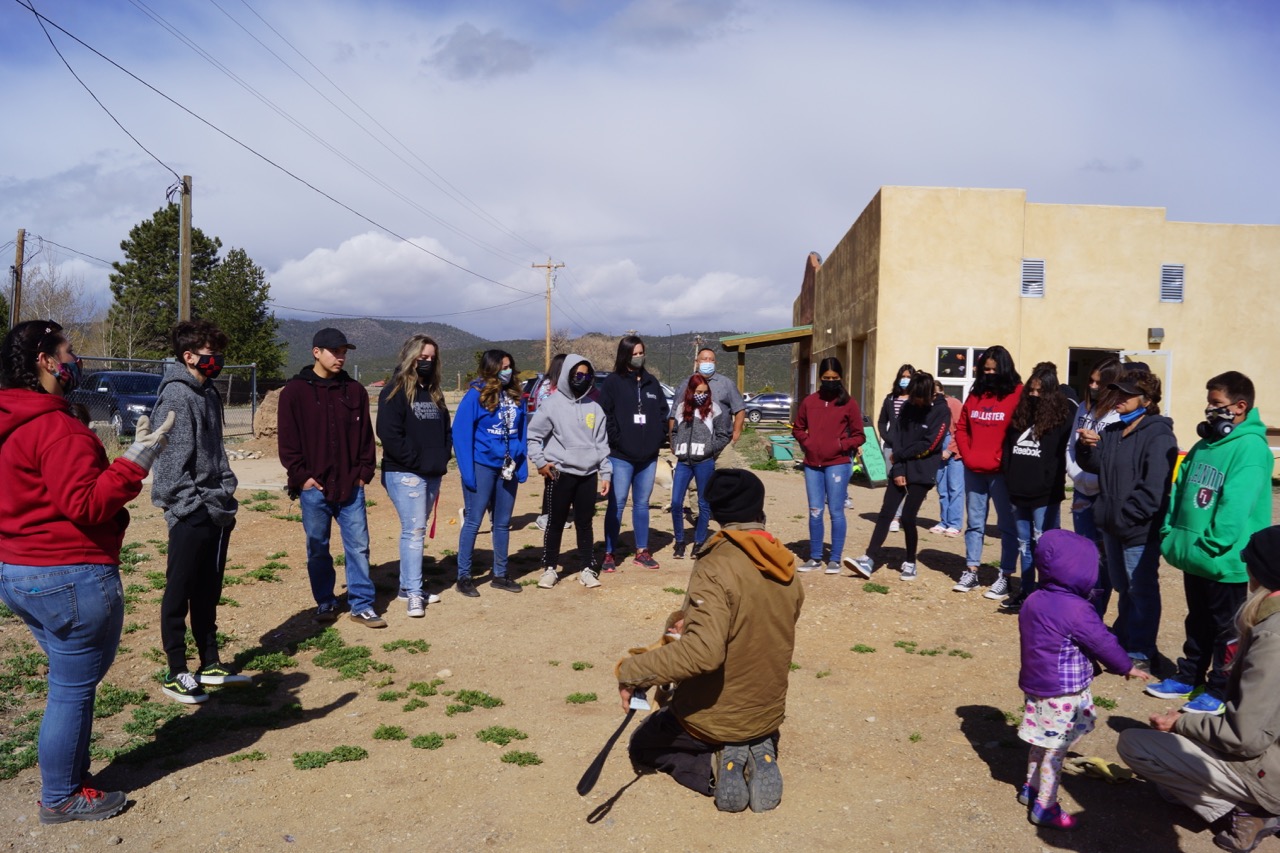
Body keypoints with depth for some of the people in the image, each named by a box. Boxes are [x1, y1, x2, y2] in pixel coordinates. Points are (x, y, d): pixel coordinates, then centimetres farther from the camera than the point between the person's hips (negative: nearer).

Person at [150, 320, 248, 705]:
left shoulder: (208, 392, 14)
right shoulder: (176, 395, -13)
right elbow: (171, 461, -18)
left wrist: (227, 499, 14)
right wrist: (192, 508, -17)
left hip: (217, 513, 8)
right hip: (191, 516, -8)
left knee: (208, 593, 16)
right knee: (180, 594, 3)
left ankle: (210, 663, 26)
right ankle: (176, 673, 14)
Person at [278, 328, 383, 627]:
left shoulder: (355, 390, 7)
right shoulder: (295, 391, -2)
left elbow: (365, 434, 9)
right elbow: (287, 439, -3)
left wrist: (364, 472, 2)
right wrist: (301, 476, -8)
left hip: (350, 485, 2)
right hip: (314, 486, -2)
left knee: (358, 545, 3)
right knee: (318, 548, 9)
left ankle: (362, 605, 11)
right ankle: (324, 603, 23)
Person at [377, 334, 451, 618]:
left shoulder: (434, 393, 17)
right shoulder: (395, 391, -7)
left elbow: (444, 429, 22)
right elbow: (389, 433, -15)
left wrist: (443, 457, 5)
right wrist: (416, 461, -16)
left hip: (432, 474, 7)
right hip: (405, 474, -7)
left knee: (416, 530, 12)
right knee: (414, 530, -11)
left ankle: (408, 586, 20)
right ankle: (413, 593, -7)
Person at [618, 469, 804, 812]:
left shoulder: (716, 566, -26)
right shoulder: (786, 571, -4)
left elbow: (703, 651, -38)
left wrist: (633, 670, -30)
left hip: (713, 720, -5)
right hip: (768, 716, 6)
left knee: (643, 747, 23)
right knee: (754, 739, 40)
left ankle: (717, 766, -3)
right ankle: (759, 757, 5)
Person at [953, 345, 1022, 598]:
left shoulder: (1018, 394, -6)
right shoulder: (975, 394, 10)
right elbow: (961, 428, 15)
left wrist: (1001, 460, -12)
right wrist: (967, 455, 3)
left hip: (1002, 472, -5)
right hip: (973, 470, 6)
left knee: (1007, 525, 2)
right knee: (975, 522, 12)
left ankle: (1005, 577, 7)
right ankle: (971, 572, 20)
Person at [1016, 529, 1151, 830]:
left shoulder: (1034, 600, 2)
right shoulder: (1076, 609, -24)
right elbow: (1103, 642, -12)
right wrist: (1127, 667, 6)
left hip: (1035, 684, 8)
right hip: (1062, 694, -8)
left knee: (1042, 742, 23)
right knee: (1056, 749, 4)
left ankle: (1030, 788, 36)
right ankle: (1044, 807, 12)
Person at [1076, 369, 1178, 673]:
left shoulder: (1158, 436, -15)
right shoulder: (1113, 431, 11)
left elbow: (1153, 488, -22)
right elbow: (1096, 466, 12)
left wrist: (1126, 517, -21)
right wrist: (1087, 447, -7)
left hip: (1140, 529, -8)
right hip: (1113, 525, 8)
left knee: (1141, 591, 3)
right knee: (1123, 588, 21)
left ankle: (1140, 654, 12)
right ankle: (1123, 639, 35)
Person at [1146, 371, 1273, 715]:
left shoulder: (1250, 448, -17)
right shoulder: (1205, 444, 10)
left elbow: (1237, 506, -24)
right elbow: (1180, 489, 12)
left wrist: (1210, 546, -23)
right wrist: (1171, 532, 6)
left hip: (1224, 562, -8)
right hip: (1194, 557, 8)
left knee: (1225, 629, 8)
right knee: (1197, 623, 21)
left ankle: (1221, 691, 20)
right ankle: (1190, 677, 34)